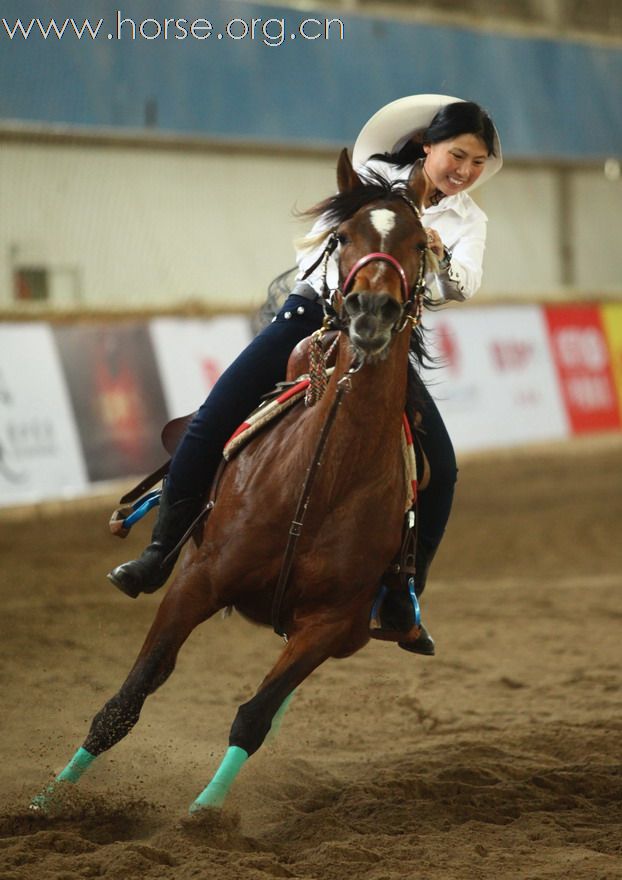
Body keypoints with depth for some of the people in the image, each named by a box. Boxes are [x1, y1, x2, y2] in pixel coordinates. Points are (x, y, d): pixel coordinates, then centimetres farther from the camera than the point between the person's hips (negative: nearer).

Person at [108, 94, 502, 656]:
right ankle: (162, 554, -2)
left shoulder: (469, 220, 6)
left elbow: (466, 285, -12)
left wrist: (440, 256, -32)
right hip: (314, 314, -2)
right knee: (213, 420, -14)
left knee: (440, 467, -11)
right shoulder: (372, 177, 2)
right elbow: (316, 246, -6)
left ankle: (400, 602, 1)